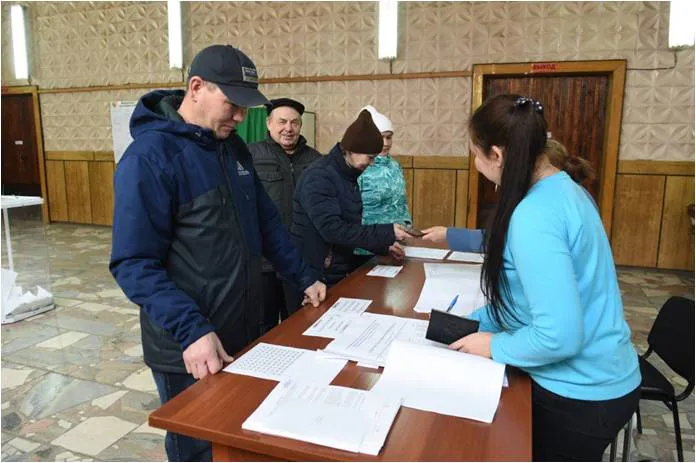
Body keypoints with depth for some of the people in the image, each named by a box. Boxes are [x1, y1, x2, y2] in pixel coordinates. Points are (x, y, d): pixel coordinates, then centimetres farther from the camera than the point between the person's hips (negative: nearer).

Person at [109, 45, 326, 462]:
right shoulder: (150, 157, -18)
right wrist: (191, 330, -31)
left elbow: (266, 220, 14)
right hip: (190, 350, -7)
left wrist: (304, 276, 11)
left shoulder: (234, 147, 5)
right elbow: (135, 264, -21)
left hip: (244, 334, 7)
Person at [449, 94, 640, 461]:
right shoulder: (563, 188, 1)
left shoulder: (533, 216, -29)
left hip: (580, 396, -8)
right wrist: (475, 321, 9)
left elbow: (559, 336, -30)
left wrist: (494, 345, -14)